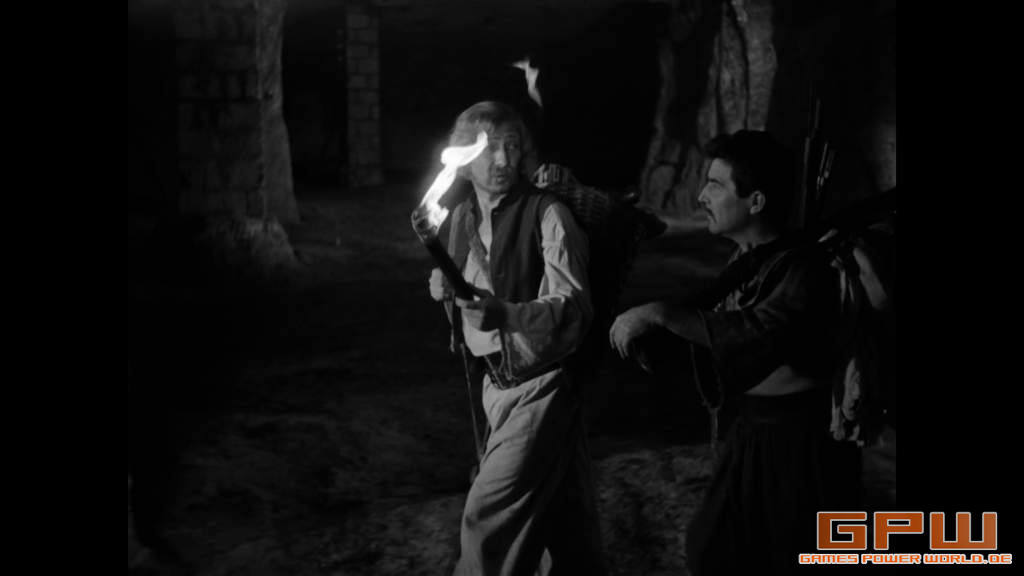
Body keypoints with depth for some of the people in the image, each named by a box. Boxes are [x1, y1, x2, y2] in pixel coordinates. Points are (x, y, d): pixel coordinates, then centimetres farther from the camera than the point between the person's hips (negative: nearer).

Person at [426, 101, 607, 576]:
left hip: (542, 388, -6)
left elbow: (573, 308, -26)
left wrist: (501, 313, -41)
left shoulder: (548, 215, -15)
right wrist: (447, 294, 0)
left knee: (488, 520, -11)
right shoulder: (462, 217, 7)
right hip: (497, 384, 6)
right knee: (563, 518, 16)